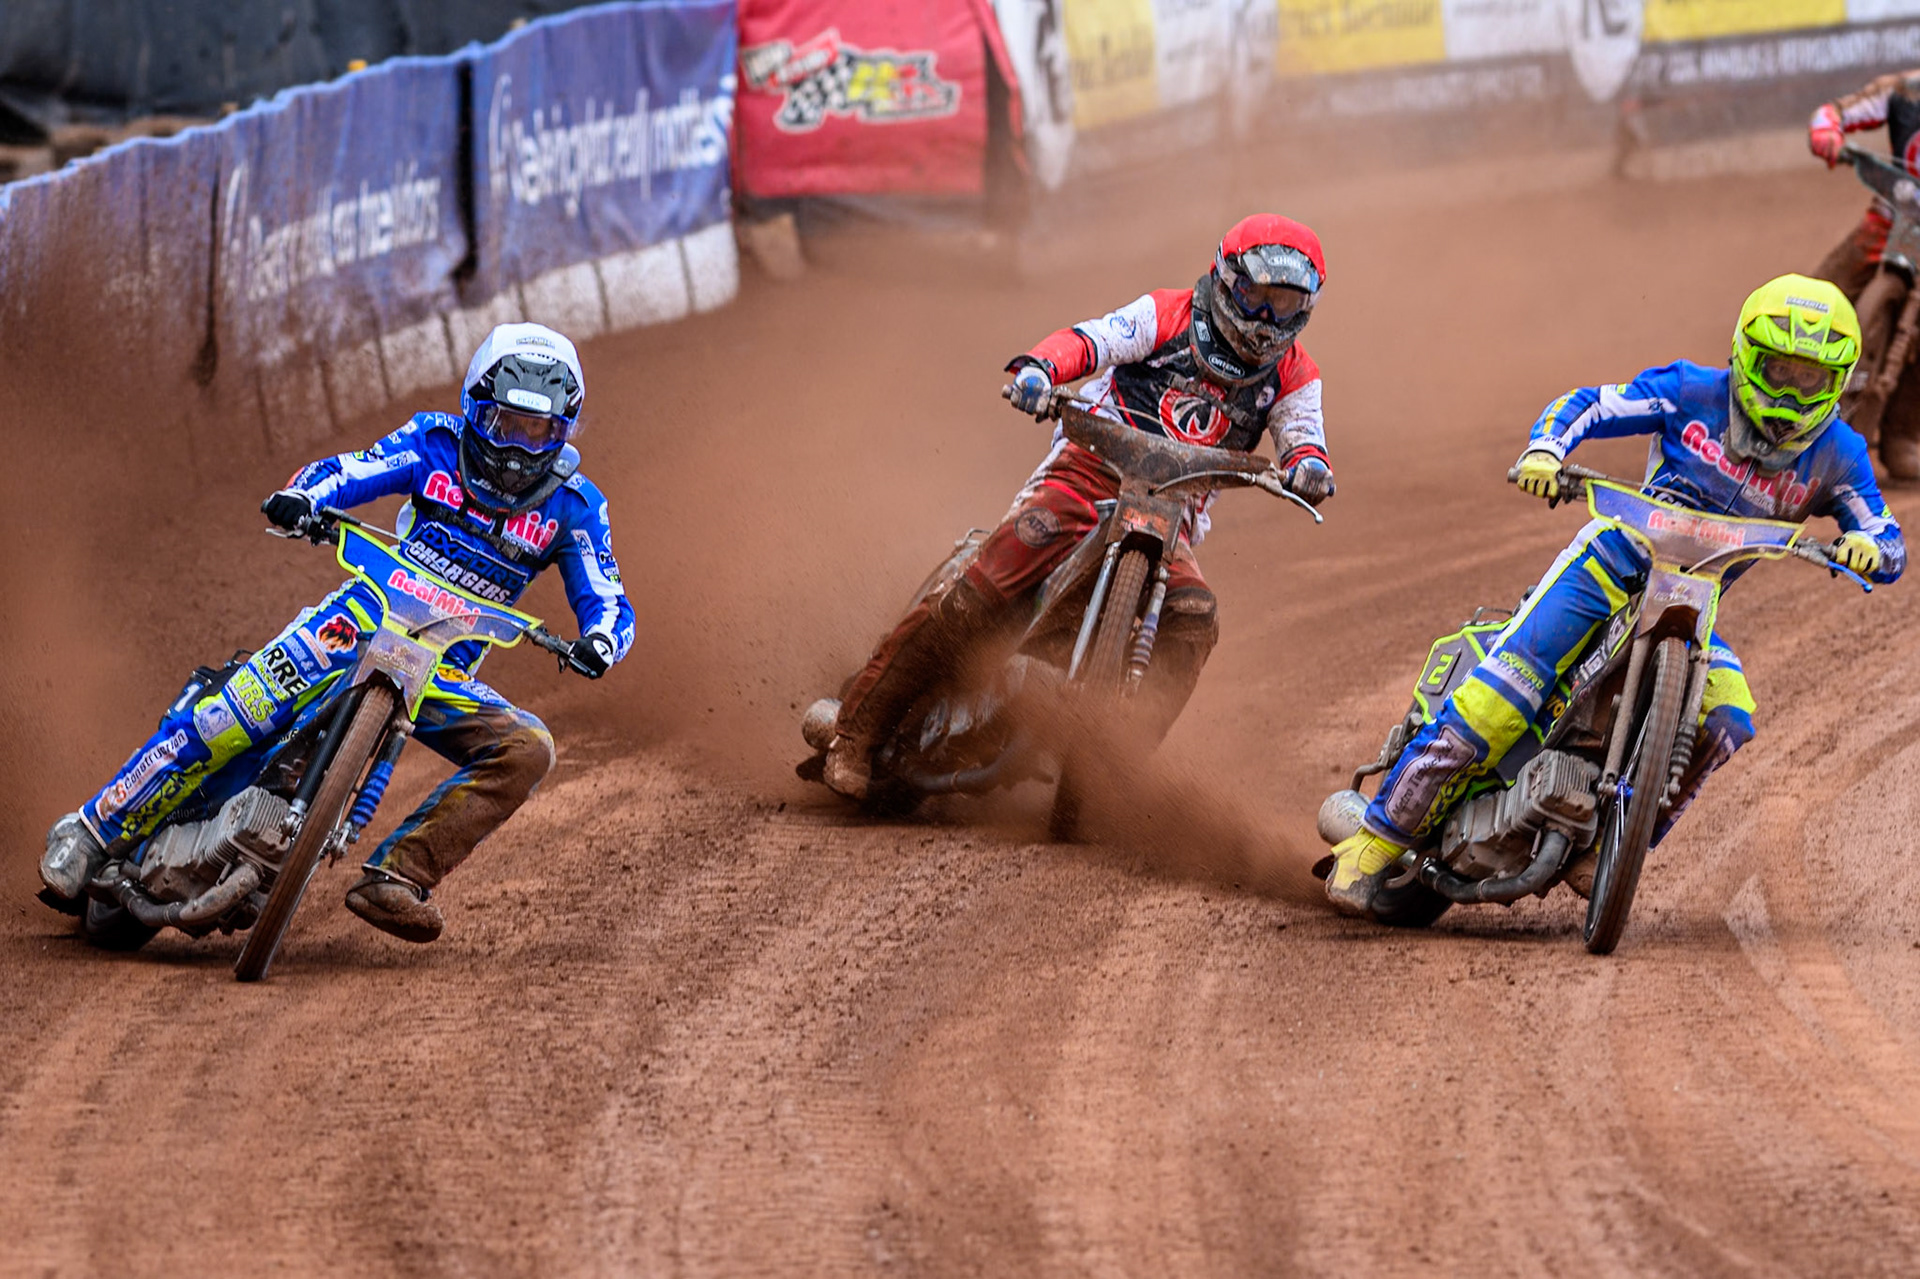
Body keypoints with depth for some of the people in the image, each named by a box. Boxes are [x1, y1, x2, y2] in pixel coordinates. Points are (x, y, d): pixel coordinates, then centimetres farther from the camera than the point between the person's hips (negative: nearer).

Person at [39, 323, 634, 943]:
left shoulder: (572, 505, 2)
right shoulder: (437, 443, 1)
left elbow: (607, 601, 0)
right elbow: (343, 473, -6)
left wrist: (600, 640, -25)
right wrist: (301, 497, -30)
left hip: (444, 673, 2)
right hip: (365, 616, -2)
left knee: (527, 750, -25)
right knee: (224, 720, -24)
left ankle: (393, 879, -30)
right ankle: (91, 833, -13)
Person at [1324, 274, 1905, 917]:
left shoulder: (1835, 454, -2)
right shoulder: (1695, 392, -8)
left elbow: (1890, 545, -4)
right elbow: (1587, 406, -5)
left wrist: (1869, 548, -29)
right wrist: (1544, 448, -27)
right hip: (1612, 562, -3)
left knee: (1728, 718, -25)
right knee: (1496, 702, -20)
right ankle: (1373, 843, -15)